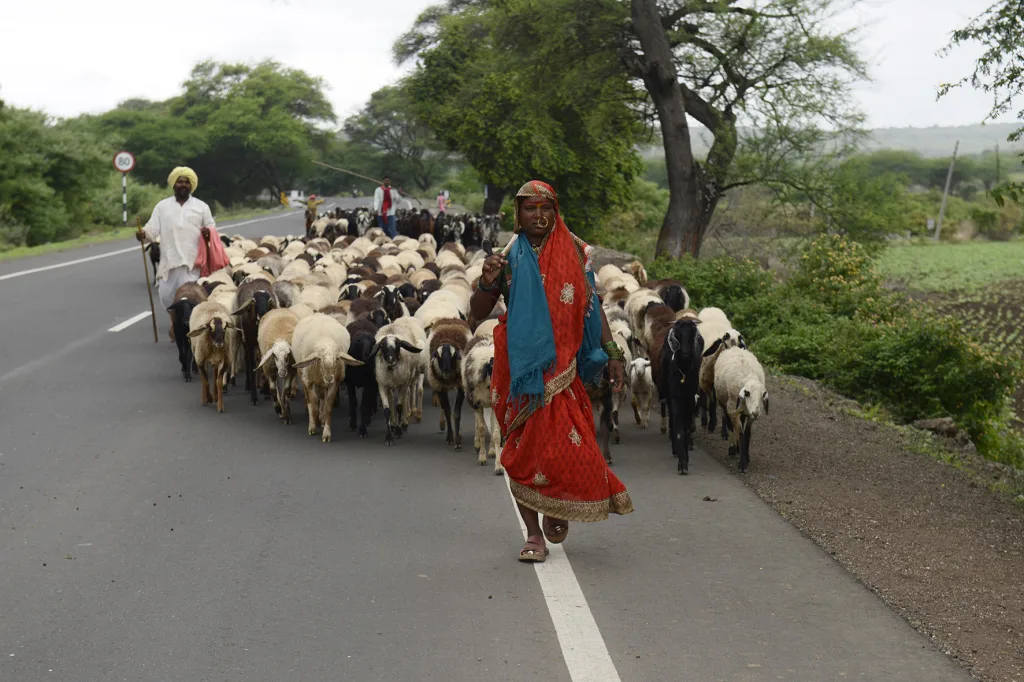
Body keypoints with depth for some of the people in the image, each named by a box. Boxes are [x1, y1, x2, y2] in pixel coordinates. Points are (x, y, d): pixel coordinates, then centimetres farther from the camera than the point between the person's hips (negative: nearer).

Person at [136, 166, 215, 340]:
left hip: (193, 261, -2)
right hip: (169, 260, 2)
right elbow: (153, 229, 5)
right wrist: (144, 234, -16)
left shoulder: (201, 206, 10)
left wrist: (208, 232, -12)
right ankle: (176, 322, 28)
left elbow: (212, 228, 12)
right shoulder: (162, 206, 11)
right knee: (166, 295, 3)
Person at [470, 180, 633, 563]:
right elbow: (478, 314, 5)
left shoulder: (574, 252, 4)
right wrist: (488, 282, -14)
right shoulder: (508, 256, 3)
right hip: (519, 366, 0)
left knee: (565, 446, -8)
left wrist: (612, 354, 3)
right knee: (523, 449, 0)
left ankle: (556, 510, 23)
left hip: (561, 366, 0)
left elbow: (592, 307, 9)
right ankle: (534, 534, 10)